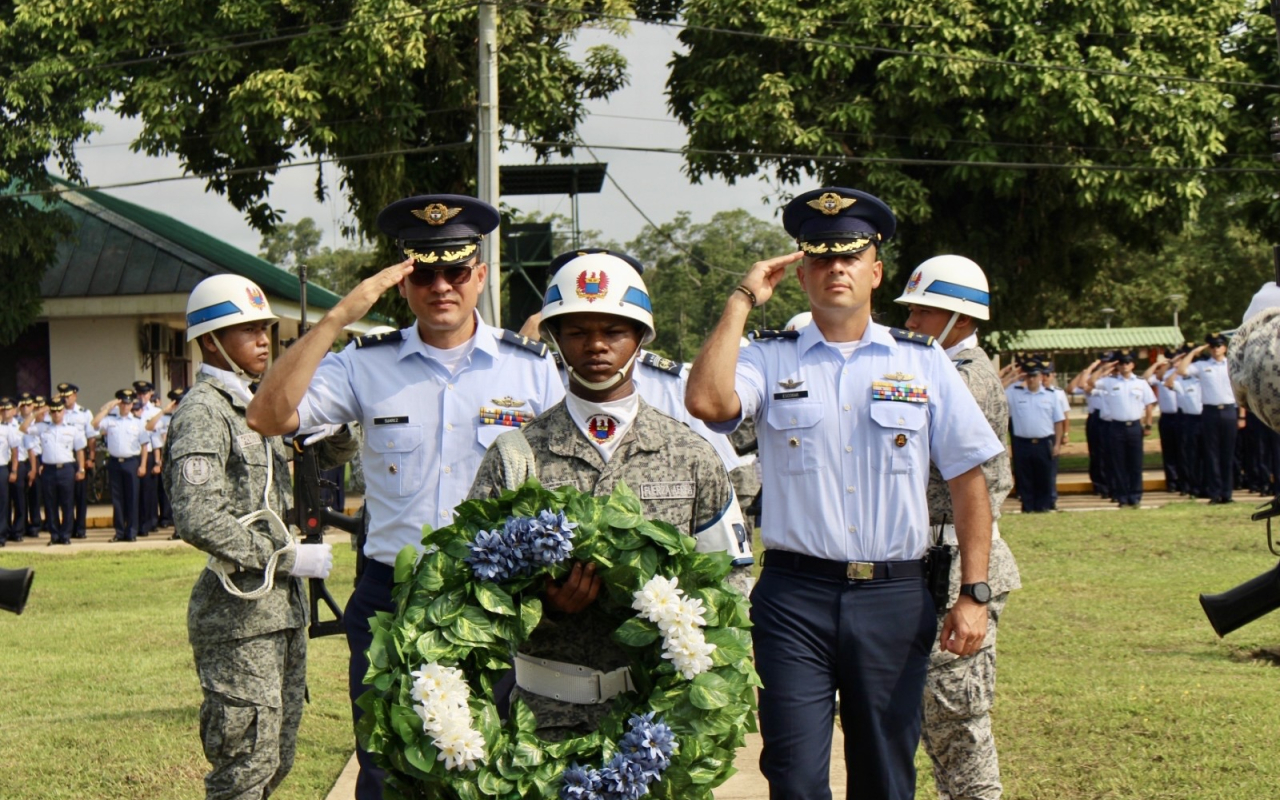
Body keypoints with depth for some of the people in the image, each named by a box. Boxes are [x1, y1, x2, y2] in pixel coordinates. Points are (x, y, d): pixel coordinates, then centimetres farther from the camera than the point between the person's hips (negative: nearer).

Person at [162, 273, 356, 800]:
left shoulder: (253, 407, 16)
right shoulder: (203, 412, -12)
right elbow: (197, 520, -24)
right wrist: (289, 557, -17)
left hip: (282, 608, 9)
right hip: (240, 615, -9)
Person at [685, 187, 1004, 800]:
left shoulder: (923, 363, 8)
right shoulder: (771, 360, 4)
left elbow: (968, 479, 7)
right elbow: (707, 402, -18)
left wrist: (974, 595, -1)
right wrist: (743, 301, -7)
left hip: (895, 597, 2)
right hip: (795, 596, -1)